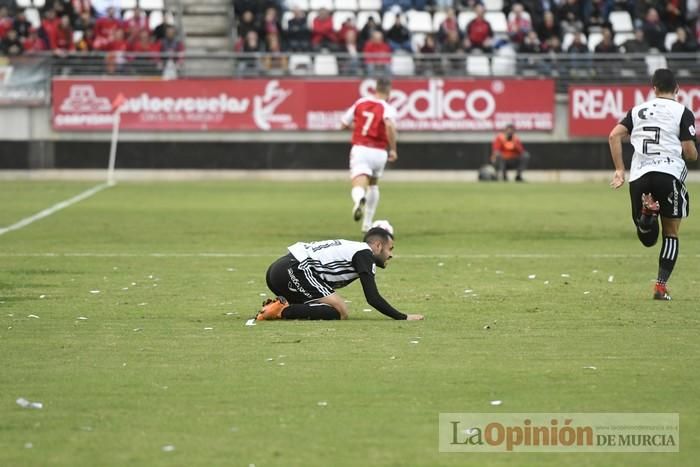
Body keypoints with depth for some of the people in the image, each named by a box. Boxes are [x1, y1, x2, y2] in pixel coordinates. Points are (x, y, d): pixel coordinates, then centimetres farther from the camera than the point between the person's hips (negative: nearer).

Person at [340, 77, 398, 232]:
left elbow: (344, 124, 16)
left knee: (359, 186, -15)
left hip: (359, 149, 0)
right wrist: (393, 149, -15)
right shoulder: (388, 108, -3)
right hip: (379, 152, 0)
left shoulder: (360, 103, 9)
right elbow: (390, 125, -24)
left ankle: (359, 200, -54)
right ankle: (367, 224, 31)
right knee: (373, 185, 27)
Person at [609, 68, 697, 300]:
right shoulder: (683, 113, 5)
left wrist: (619, 170, 8)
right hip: (669, 172, -3)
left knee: (648, 238, 12)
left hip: (639, 176, 3)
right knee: (671, 234, 12)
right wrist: (694, 154, 22)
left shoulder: (638, 110, 17)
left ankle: (646, 211, -21)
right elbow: (690, 153, -2)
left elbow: (614, 135, 5)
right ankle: (661, 286, 3)